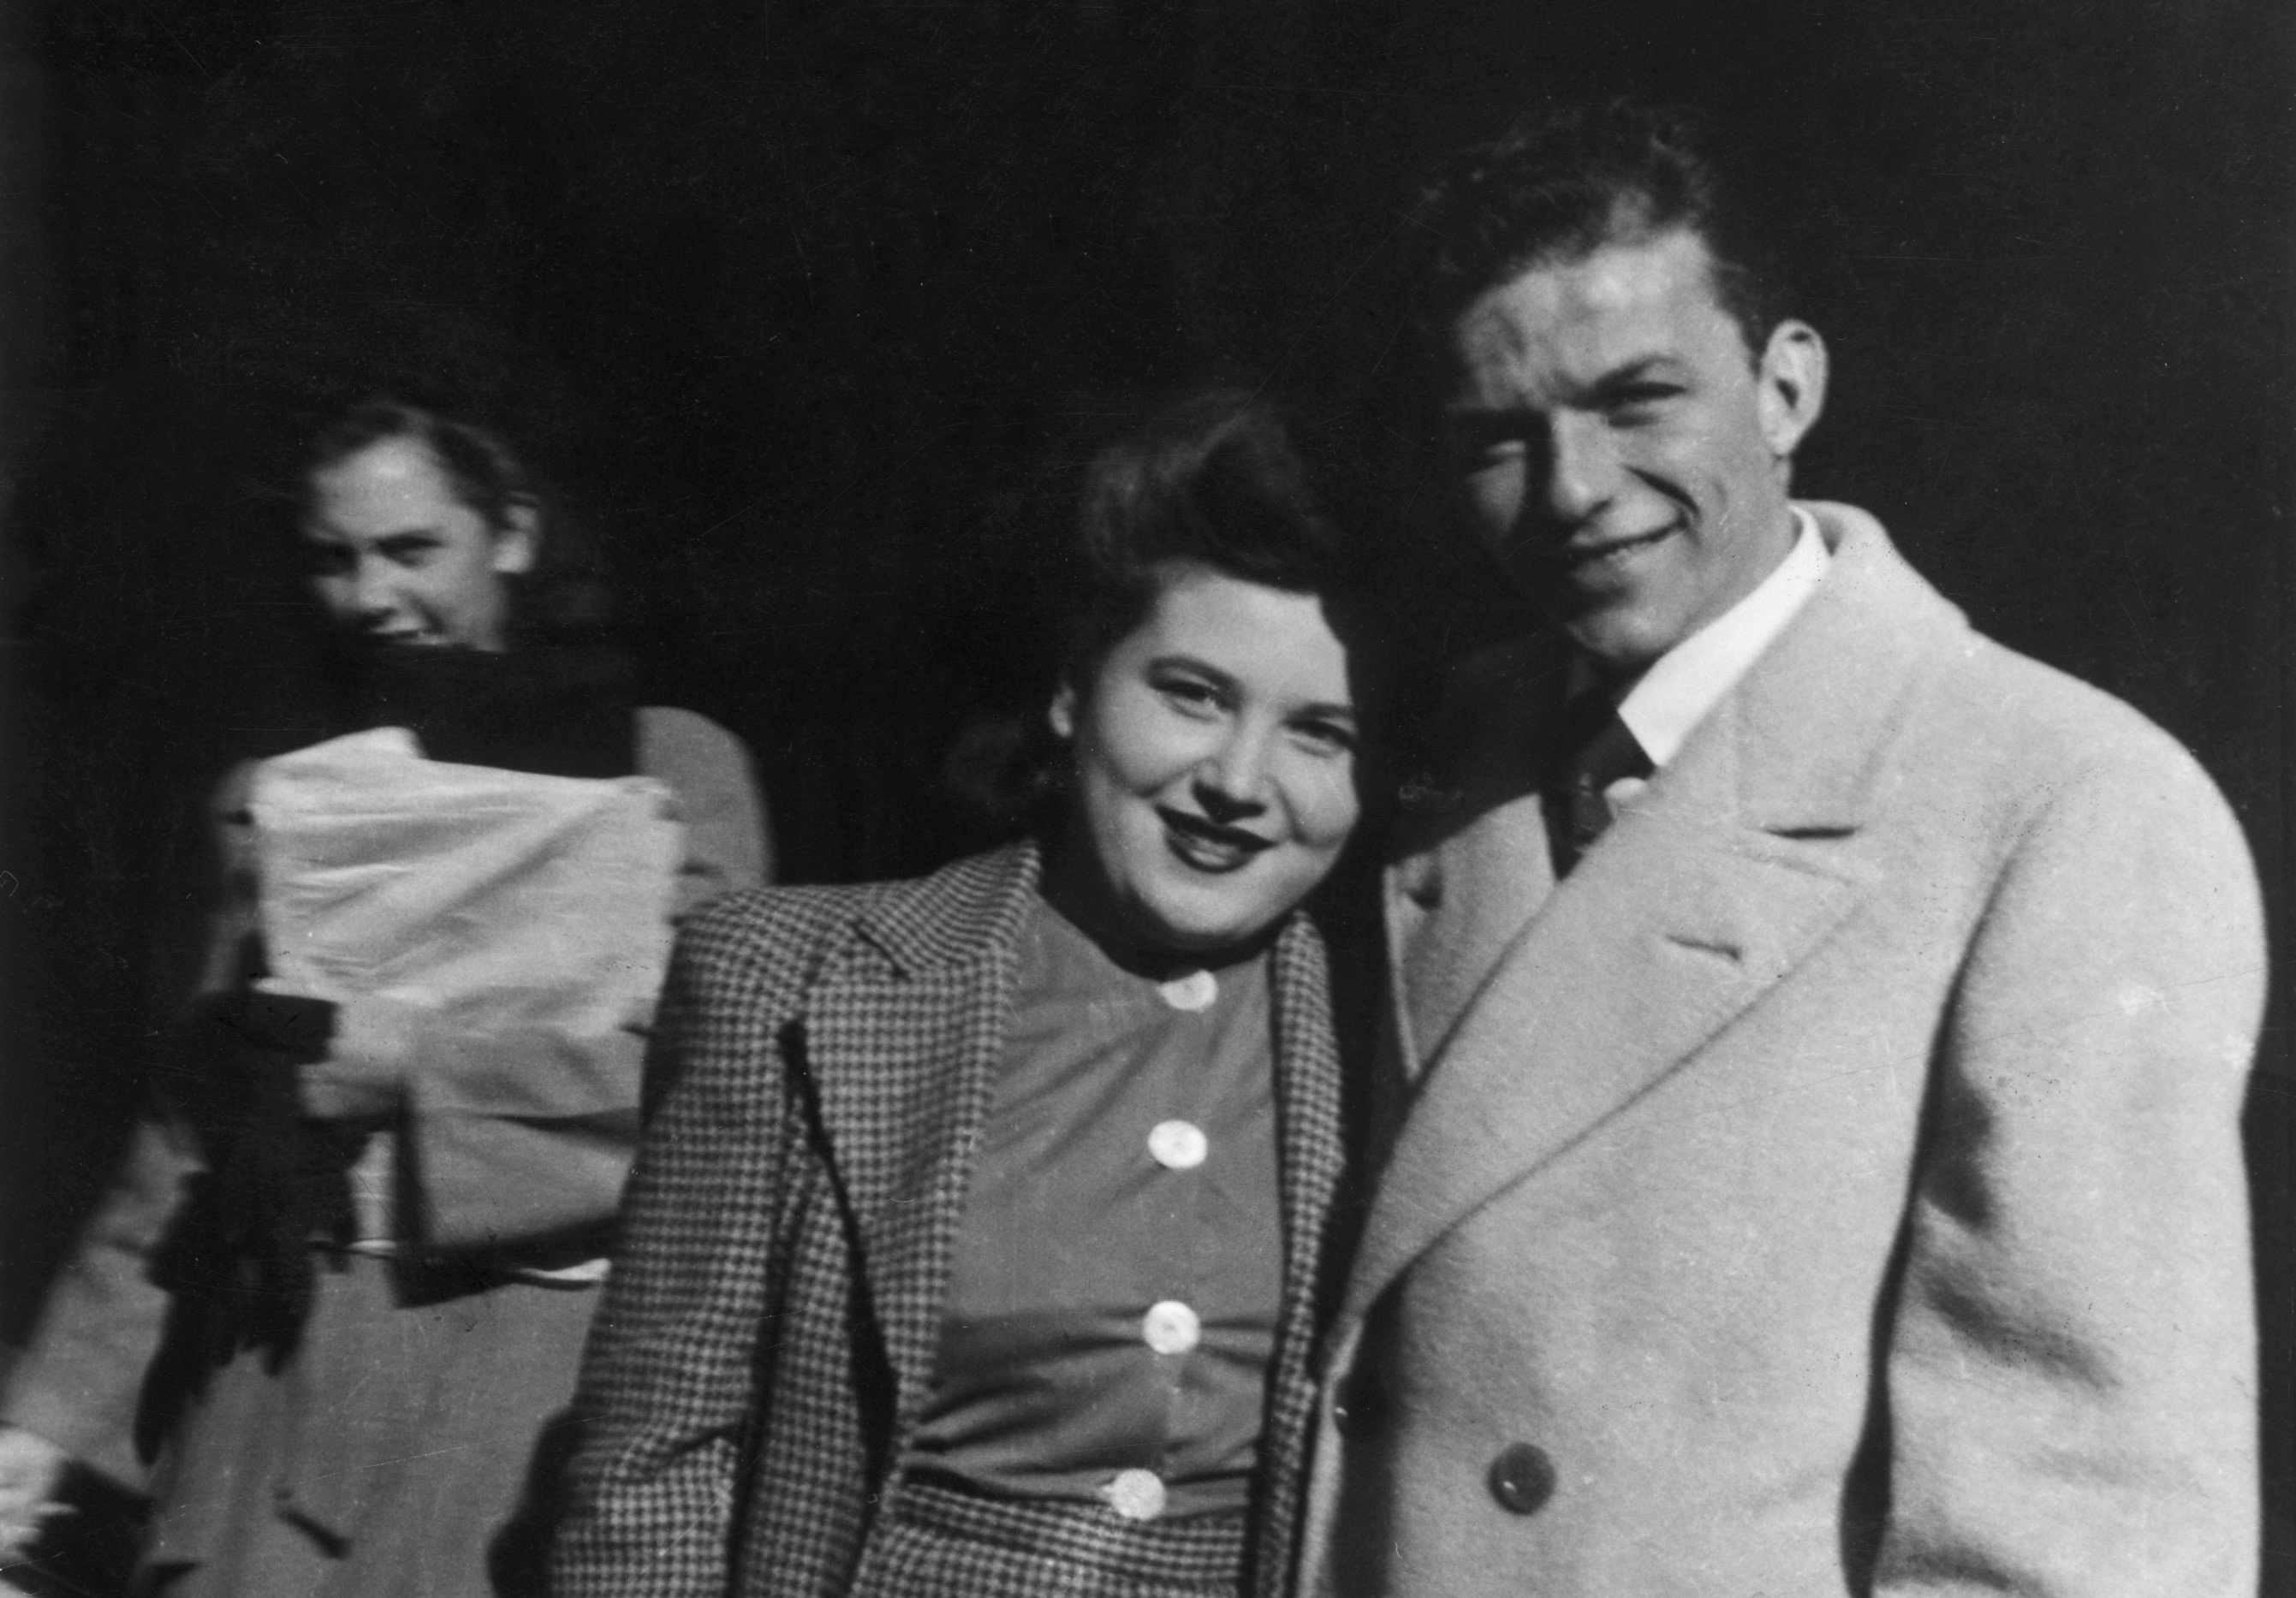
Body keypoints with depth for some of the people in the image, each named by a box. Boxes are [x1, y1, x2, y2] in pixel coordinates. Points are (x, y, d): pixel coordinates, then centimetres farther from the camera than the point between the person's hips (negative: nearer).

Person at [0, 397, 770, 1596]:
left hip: (548, 1341, -2)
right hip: (293, 1348, 3)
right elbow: (188, 1148, 11)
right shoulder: (276, 796, 12)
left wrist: (413, 1057, -11)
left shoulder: (670, 763, 2)